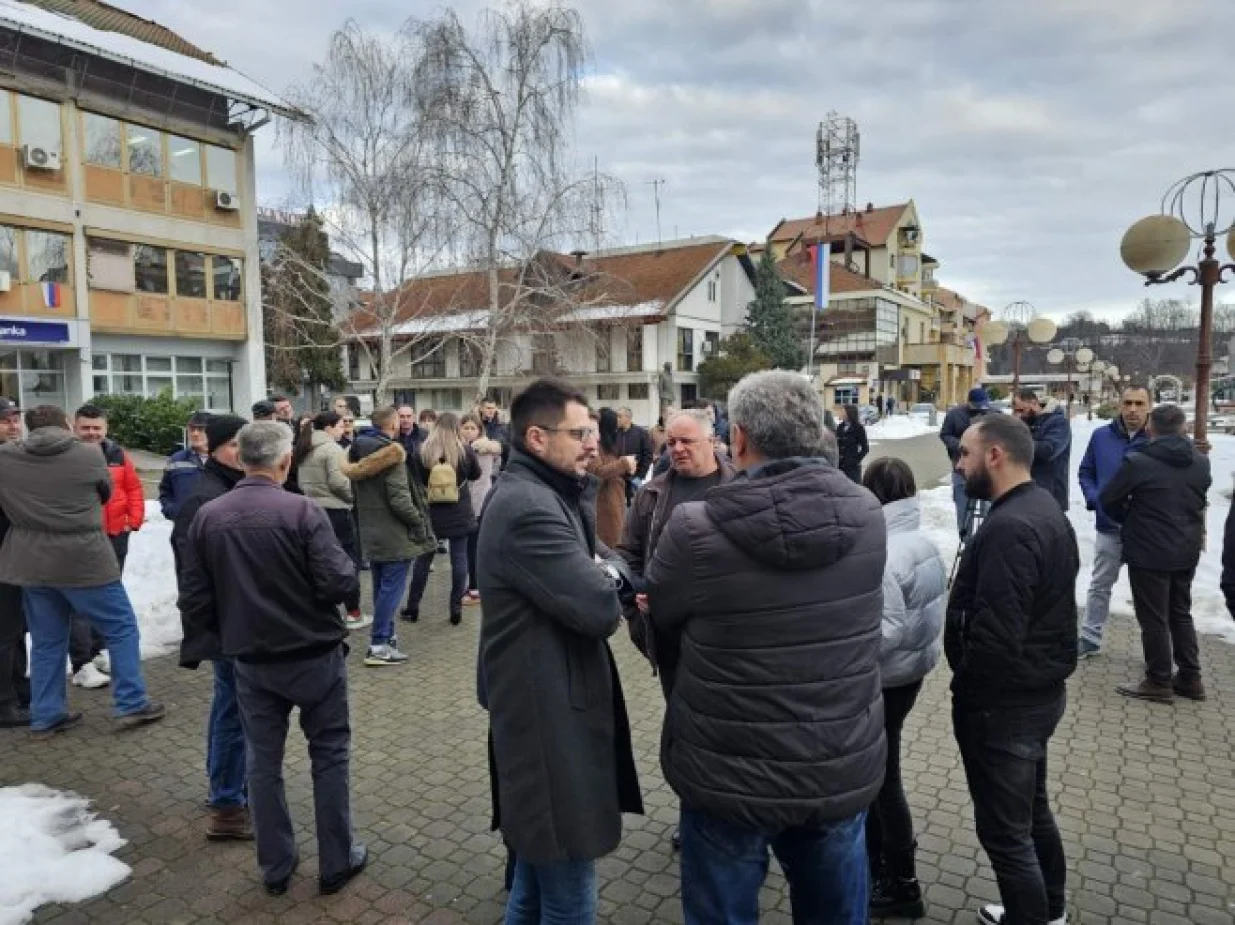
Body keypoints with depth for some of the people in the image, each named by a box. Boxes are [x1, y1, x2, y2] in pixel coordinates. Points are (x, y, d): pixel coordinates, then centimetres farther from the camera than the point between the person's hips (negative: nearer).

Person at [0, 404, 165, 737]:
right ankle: (131, 705, 9)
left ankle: (46, 716, 22)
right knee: (122, 628, 8)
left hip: (31, 565, 4)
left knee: (46, 641, 16)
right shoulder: (90, 455, -7)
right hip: (86, 561, -4)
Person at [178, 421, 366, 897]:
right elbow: (339, 583, -23)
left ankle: (275, 867, 29)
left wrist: (225, 634, 17)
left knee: (263, 760, 17)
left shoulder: (207, 517, -4)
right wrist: (346, 564, -1)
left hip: (250, 660, 4)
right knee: (329, 754, 12)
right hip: (314, 655, -3)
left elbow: (194, 601, 0)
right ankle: (336, 862, 22)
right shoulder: (302, 510, -18)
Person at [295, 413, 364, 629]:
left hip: (312, 509, 8)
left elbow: (302, 482, 13)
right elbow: (338, 482, -19)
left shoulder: (304, 450, 12)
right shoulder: (332, 449, -13)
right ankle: (352, 613, 6)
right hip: (335, 510, -8)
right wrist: (354, 495, -4)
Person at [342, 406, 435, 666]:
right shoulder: (392, 452, -17)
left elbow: (355, 490, 18)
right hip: (394, 534, -8)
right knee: (392, 588, -3)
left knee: (381, 587, 17)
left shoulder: (358, 450, 9)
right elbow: (399, 499, -22)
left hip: (370, 532, 8)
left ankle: (385, 636, 25)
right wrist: (419, 522, -10)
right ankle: (379, 646, -1)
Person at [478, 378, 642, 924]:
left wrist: (597, 581, -8)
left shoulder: (535, 494, 12)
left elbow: (576, 579, 13)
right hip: (550, 715, -11)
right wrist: (606, 585, -6)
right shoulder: (529, 508, -23)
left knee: (539, 866, 26)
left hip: (542, 707, 11)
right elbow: (600, 609, -26)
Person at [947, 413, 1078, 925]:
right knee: (1032, 810, 26)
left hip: (1004, 701, -11)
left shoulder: (1009, 527, -27)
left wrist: (964, 693, -13)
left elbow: (994, 634, -30)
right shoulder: (1045, 508, 7)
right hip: (1040, 688, 11)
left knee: (1003, 828, 5)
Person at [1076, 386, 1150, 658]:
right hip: (1109, 527, 2)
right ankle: (1090, 638, 25)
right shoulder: (1101, 436, 0)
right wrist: (1094, 500, -6)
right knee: (1100, 585, 13)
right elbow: (1086, 472, 9)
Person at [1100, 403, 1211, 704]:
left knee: (1153, 619, 3)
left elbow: (1108, 499, -7)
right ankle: (1190, 678, 25)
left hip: (1149, 552, -6)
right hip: (1187, 551, 7)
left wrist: (1130, 519, 11)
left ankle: (1159, 682, 10)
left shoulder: (1138, 462, -16)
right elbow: (1200, 502, 15)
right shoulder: (1201, 463, 4)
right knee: (1181, 613, 19)